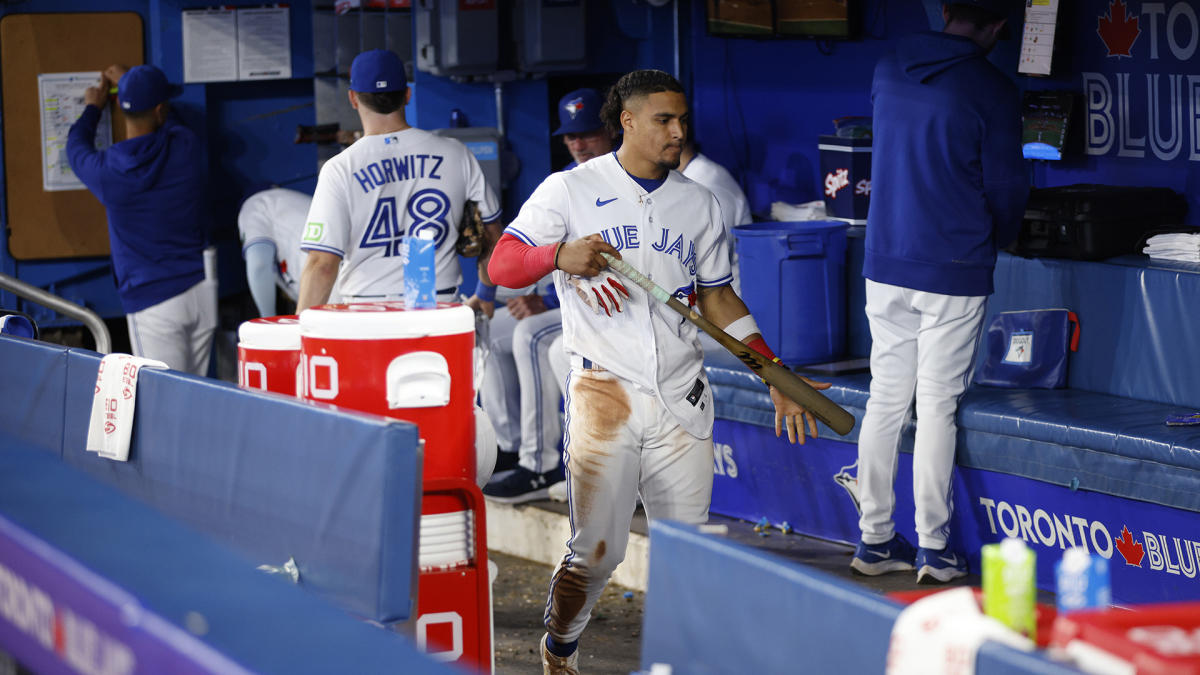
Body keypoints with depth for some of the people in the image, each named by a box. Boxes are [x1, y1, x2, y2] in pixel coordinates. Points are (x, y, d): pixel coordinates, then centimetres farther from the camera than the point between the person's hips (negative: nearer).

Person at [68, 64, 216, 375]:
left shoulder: (107, 169, -9)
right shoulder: (185, 147, -2)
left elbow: (76, 147, 17)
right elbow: (170, 122, 26)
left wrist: (93, 108, 37)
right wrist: (129, 80, 39)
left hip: (152, 302, -3)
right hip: (201, 288, 4)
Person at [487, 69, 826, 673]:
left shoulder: (698, 203, 13)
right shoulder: (570, 191, 1)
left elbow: (717, 298, 18)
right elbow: (502, 265, -4)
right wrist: (559, 254, -25)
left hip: (681, 399, 4)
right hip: (604, 391, -4)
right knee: (596, 549, -5)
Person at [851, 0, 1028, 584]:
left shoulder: (888, 71, 6)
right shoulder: (991, 92, -10)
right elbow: (1006, 189, -4)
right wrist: (992, 241, 16)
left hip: (885, 265, 5)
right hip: (954, 271, -5)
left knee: (885, 400, 10)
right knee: (936, 405, 0)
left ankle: (875, 540, 15)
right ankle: (933, 550, 5)